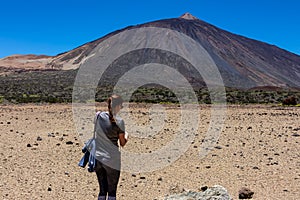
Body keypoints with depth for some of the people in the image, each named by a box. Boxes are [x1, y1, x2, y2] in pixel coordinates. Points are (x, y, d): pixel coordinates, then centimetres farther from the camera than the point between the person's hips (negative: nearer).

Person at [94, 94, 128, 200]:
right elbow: (122, 143, -3)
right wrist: (126, 136, 17)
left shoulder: (98, 116, 0)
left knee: (102, 190, 15)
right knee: (112, 191, 8)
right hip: (112, 160, -4)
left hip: (97, 158, 4)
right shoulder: (119, 122, -12)